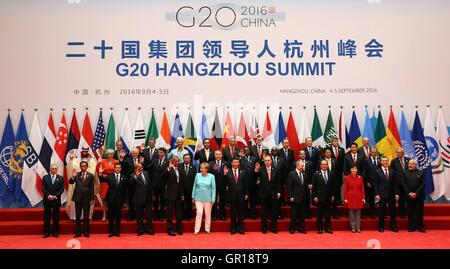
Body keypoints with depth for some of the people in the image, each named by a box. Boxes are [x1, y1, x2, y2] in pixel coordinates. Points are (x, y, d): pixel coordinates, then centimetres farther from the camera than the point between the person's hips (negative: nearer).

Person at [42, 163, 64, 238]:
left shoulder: (61, 178, 4)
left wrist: (55, 196, -14)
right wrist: (48, 195, -14)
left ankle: (55, 232, 10)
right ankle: (47, 232, 12)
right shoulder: (45, 177, 6)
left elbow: (62, 189, -2)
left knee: (56, 217, 3)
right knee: (47, 217, 5)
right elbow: (43, 188, 0)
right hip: (47, 200, 1)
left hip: (56, 200, 0)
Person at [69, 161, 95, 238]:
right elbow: (71, 182, -9)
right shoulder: (76, 174, 4)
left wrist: (92, 199, -3)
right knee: (78, 216, 7)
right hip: (78, 197, 1)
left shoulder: (90, 175, 1)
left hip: (87, 198, -1)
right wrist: (73, 177, -30)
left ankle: (86, 232, 11)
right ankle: (78, 232, 16)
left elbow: (92, 188, 1)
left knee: (86, 216, 4)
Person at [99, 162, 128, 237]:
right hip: (111, 200, 0)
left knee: (118, 217, 7)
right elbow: (102, 180, -12)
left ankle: (117, 232, 16)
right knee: (111, 217, 6)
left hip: (119, 200, 0)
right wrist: (100, 174, -31)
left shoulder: (124, 178, 3)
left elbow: (125, 191, 4)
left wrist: (125, 201, 3)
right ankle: (111, 232, 14)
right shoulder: (109, 176, 3)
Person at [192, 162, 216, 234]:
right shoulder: (197, 175, -1)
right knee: (199, 213, -5)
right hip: (198, 198, 0)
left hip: (208, 198, 0)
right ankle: (196, 230, 2)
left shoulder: (211, 176, -5)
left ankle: (207, 229, 23)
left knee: (208, 214, 9)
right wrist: (193, 197, 5)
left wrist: (213, 199, -6)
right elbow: (194, 186, 5)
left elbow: (213, 188, -3)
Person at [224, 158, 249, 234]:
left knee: (241, 213, 9)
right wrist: (225, 174, -19)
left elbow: (246, 184, 5)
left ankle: (240, 228, 19)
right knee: (233, 213, 7)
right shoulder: (228, 172, -2)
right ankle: (233, 228, 18)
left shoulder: (243, 172, 4)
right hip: (232, 195, -1)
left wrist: (246, 194, 2)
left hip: (241, 195, 1)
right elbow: (225, 183, -8)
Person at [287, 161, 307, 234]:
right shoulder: (291, 174, -6)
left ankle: (301, 228, 19)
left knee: (302, 214, 9)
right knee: (294, 214, 2)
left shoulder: (304, 174, 11)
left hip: (303, 198, 5)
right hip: (295, 198, -5)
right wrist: (291, 196, -13)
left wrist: (308, 186, -1)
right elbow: (289, 186, -9)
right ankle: (292, 228, 13)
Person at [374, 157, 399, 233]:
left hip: (391, 194, 3)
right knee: (382, 212, 3)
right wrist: (377, 194, -10)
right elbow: (376, 184, -4)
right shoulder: (378, 171, -2)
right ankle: (381, 227, 13)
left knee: (392, 211, 8)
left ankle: (393, 226, 18)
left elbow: (395, 183, 8)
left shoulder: (392, 171, 8)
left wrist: (396, 193, 2)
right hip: (382, 194, -3)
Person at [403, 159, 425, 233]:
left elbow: (423, 184, -4)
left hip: (419, 196, -1)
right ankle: (412, 226, 10)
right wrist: (409, 193, -8)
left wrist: (416, 193, -11)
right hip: (409, 196, 1)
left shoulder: (420, 173, 2)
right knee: (410, 212, 4)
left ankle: (420, 226, 12)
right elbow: (404, 184, 2)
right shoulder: (405, 173, 6)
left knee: (419, 211, 4)